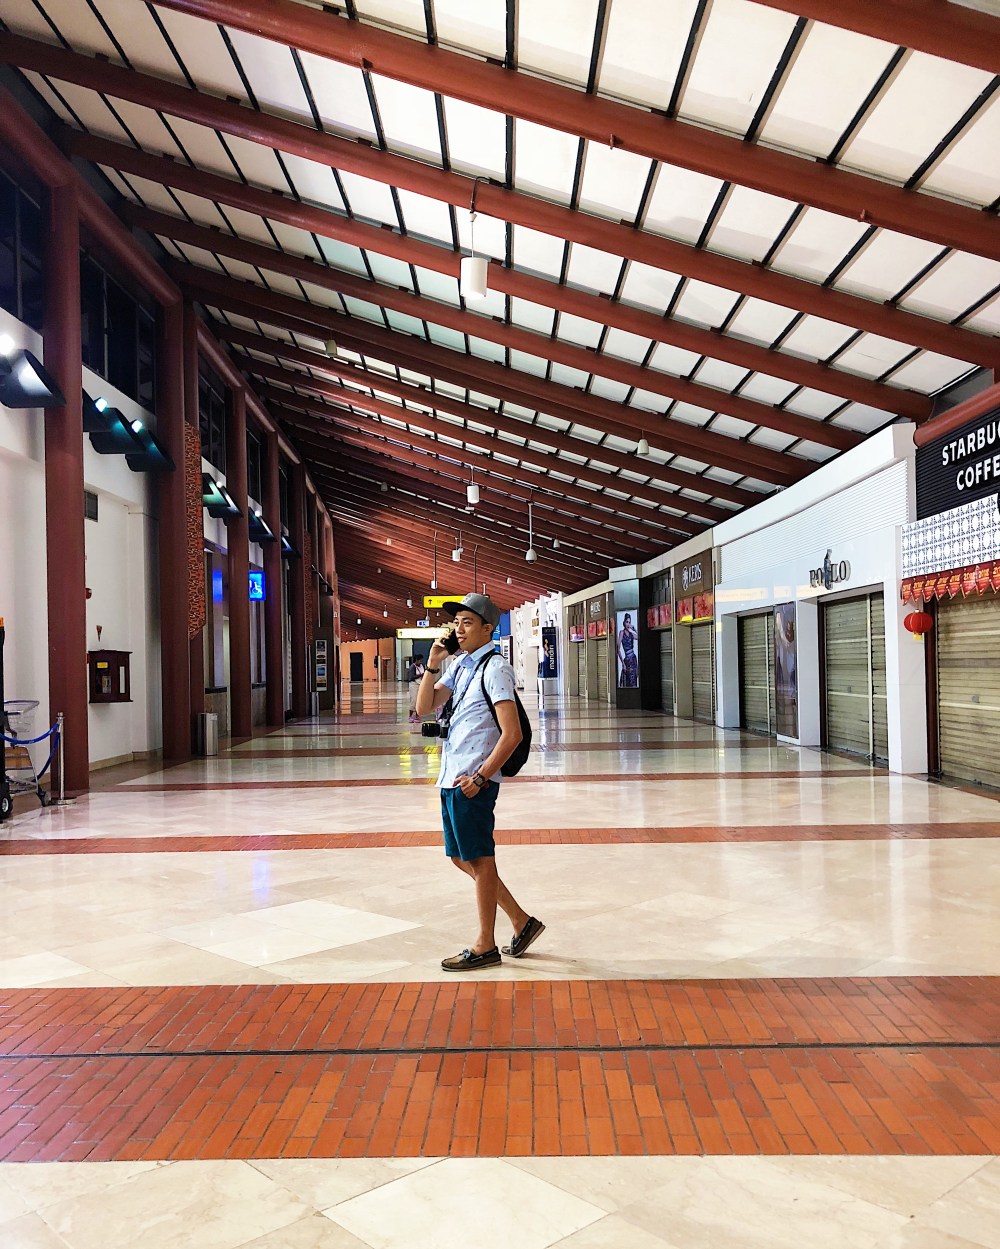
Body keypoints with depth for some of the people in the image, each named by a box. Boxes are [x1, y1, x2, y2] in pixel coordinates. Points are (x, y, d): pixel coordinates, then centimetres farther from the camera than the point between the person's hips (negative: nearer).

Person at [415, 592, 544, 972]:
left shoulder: (494, 668, -12)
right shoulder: (460, 665, 14)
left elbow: (512, 733, -18)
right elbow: (424, 708, 10)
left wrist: (480, 777, -18)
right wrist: (432, 665, -1)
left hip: (473, 781, -9)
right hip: (451, 778, 9)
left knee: (479, 859, 3)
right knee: (462, 858, 15)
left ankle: (485, 946, 18)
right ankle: (522, 921, 27)